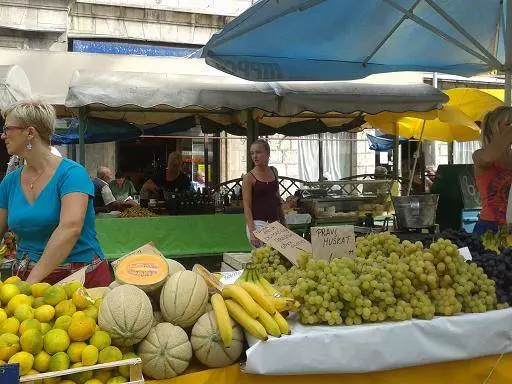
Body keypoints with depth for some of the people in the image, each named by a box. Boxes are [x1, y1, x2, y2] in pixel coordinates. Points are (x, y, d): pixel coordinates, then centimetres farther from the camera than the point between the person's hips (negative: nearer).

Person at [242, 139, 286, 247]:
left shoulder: (273, 171, 11)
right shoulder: (249, 177, -5)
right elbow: (247, 206, -9)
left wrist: (283, 221, 19)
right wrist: (252, 231, -18)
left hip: (275, 223, 6)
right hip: (257, 223, -5)